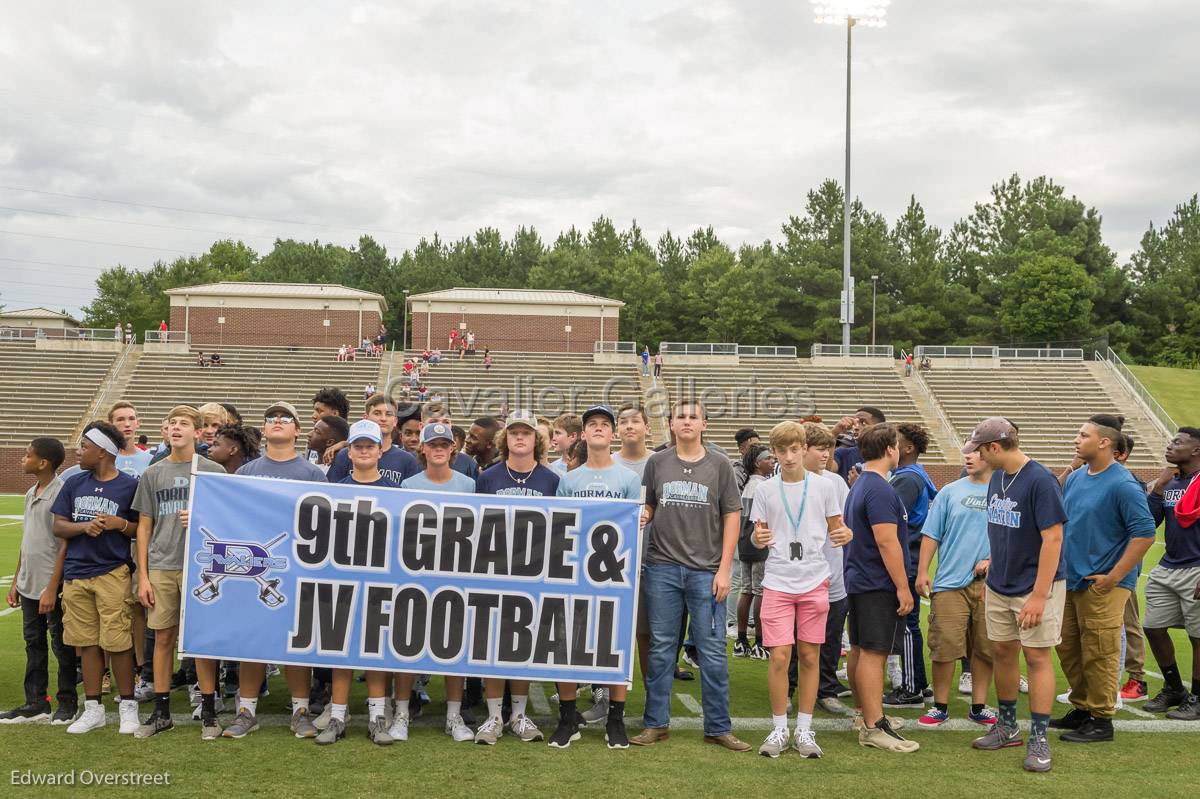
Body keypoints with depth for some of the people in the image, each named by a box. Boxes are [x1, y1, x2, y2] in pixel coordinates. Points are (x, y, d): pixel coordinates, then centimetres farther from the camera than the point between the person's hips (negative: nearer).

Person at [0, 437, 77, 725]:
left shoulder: (61, 493, -15)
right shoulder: (31, 493, 10)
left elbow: (65, 544, -17)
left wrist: (52, 588, -19)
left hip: (51, 586, -8)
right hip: (28, 584, 8)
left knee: (61, 646, 3)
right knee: (34, 643, 13)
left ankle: (67, 703, 14)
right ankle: (36, 704, 21)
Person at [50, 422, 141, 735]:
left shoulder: (130, 485, -3)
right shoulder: (74, 483, 9)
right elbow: (58, 526, 8)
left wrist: (119, 524, -17)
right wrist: (84, 526, -10)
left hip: (113, 574, -4)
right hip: (76, 574, 4)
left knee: (117, 643, -4)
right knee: (87, 643, 9)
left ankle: (128, 705, 10)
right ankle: (93, 709, 18)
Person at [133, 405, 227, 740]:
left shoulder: (214, 471, 2)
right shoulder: (152, 474, 9)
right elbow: (144, 527, 9)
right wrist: (143, 576, 4)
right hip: (161, 567, 2)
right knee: (163, 637, 7)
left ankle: (208, 712, 11)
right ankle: (161, 712, 17)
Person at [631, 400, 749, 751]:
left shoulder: (719, 466, 3)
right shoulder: (657, 463, 7)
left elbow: (732, 517, 3)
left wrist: (724, 569, -4)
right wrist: (642, 516, -9)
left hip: (706, 571, -1)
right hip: (662, 567, 1)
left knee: (712, 651, 2)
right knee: (661, 648, 8)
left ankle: (718, 728, 12)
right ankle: (656, 723, 17)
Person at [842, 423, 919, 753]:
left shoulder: (858, 486, 15)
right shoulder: (881, 490, -18)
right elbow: (887, 542, -23)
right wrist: (903, 587, -19)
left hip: (859, 581, 10)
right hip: (879, 585, -10)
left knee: (859, 650, 15)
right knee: (873, 654, -9)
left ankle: (866, 714, 26)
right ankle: (874, 727, -8)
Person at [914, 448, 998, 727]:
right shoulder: (950, 492, 6)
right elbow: (931, 535, 6)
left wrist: (992, 561, -8)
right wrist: (922, 572, -1)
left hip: (989, 583, 1)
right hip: (950, 582, 0)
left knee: (985, 649, 7)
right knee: (945, 647, -2)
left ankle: (978, 707, 20)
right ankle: (941, 707, 10)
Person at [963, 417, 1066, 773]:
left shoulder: (1040, 480, -19)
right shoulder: (997, 478, 6)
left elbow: (1053, 538, -21)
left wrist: (1039, 595, -23)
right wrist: (994, 561, 15)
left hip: (1034, 586, -8)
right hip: (999, 584, 8)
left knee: (1037, 656, -3)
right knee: (1002, 652, 13)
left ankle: (1039, 738, 6)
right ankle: (1007, 727, 27)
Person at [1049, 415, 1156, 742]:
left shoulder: (1122, 485, -15)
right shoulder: (1075, 479, 9)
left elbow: (1145, 533, -18)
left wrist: (1113, 577, -17)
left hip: (1102, 585, -8)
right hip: (1070, 581, 8)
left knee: (1098, 654, -1)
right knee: (1069, 650, 15)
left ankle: (1101, 720, 10)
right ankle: (1082, 709, 29)